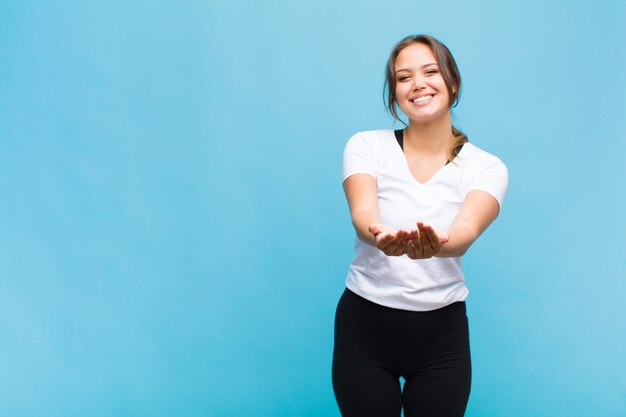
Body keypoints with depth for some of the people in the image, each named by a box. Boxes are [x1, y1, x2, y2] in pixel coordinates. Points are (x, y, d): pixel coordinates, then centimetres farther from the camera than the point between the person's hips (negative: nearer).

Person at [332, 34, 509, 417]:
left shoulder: (487, 167, -4)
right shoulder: (367, 146, -4)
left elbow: (465, 232, -22)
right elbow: (362, 214, -21)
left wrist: (436, 244, -47)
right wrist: (381, 237, -46)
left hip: (443, 332, 1)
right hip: (364, 325, 0)